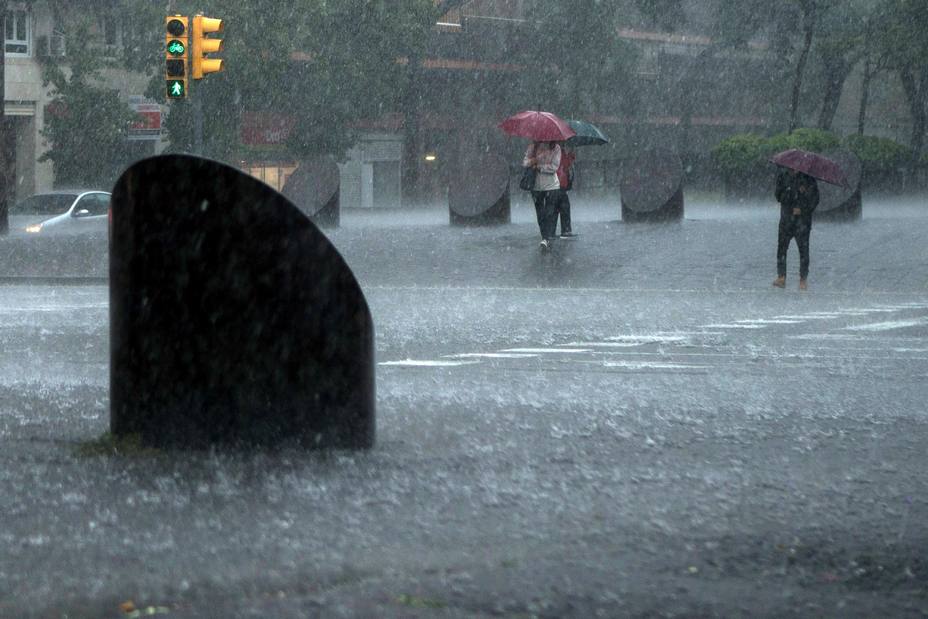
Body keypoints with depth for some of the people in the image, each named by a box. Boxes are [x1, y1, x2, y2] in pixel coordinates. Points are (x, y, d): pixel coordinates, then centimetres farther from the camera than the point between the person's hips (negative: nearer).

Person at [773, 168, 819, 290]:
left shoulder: (808, 178, -3)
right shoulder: (783, 175, 5)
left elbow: (814, 198, -2)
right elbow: (779, 196, 7)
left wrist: (802, 209, -13)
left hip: (802, 217, -2)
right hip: (786, 217, 2)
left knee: (803, 248, -2)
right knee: (782, 246, -3)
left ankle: (803, 280, 4)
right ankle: (781, 277, 1)